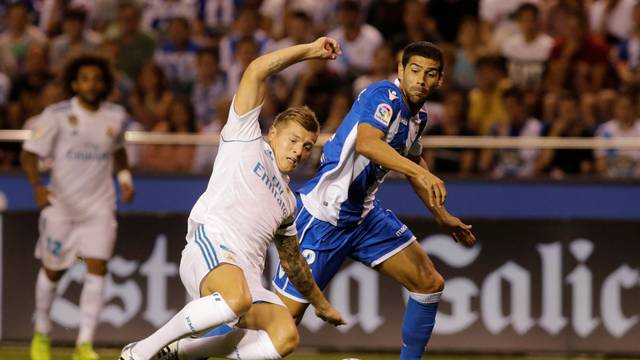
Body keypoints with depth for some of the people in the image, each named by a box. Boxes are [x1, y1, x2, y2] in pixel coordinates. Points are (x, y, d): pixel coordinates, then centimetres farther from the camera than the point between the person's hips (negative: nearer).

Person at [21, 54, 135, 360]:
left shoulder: (116, 116, 1)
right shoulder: (56, 116, -11)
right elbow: (29, 154, -10)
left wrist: (124, 176, 5)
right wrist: (37, 186, -27)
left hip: (100, 208, 2)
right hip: (61, 205, -2)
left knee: (97, 268, -14)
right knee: (53, 271, 10)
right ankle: (42, 333, 35)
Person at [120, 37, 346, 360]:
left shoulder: (287, 201, 33)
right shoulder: (246, 138, 16)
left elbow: (293, 261, 45)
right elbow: (257, 70, 8)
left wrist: (321, 304, 49)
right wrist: (309, 51, 13)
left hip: (247, 277, 7)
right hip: (209, 248, -7)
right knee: (238, 299, -41)